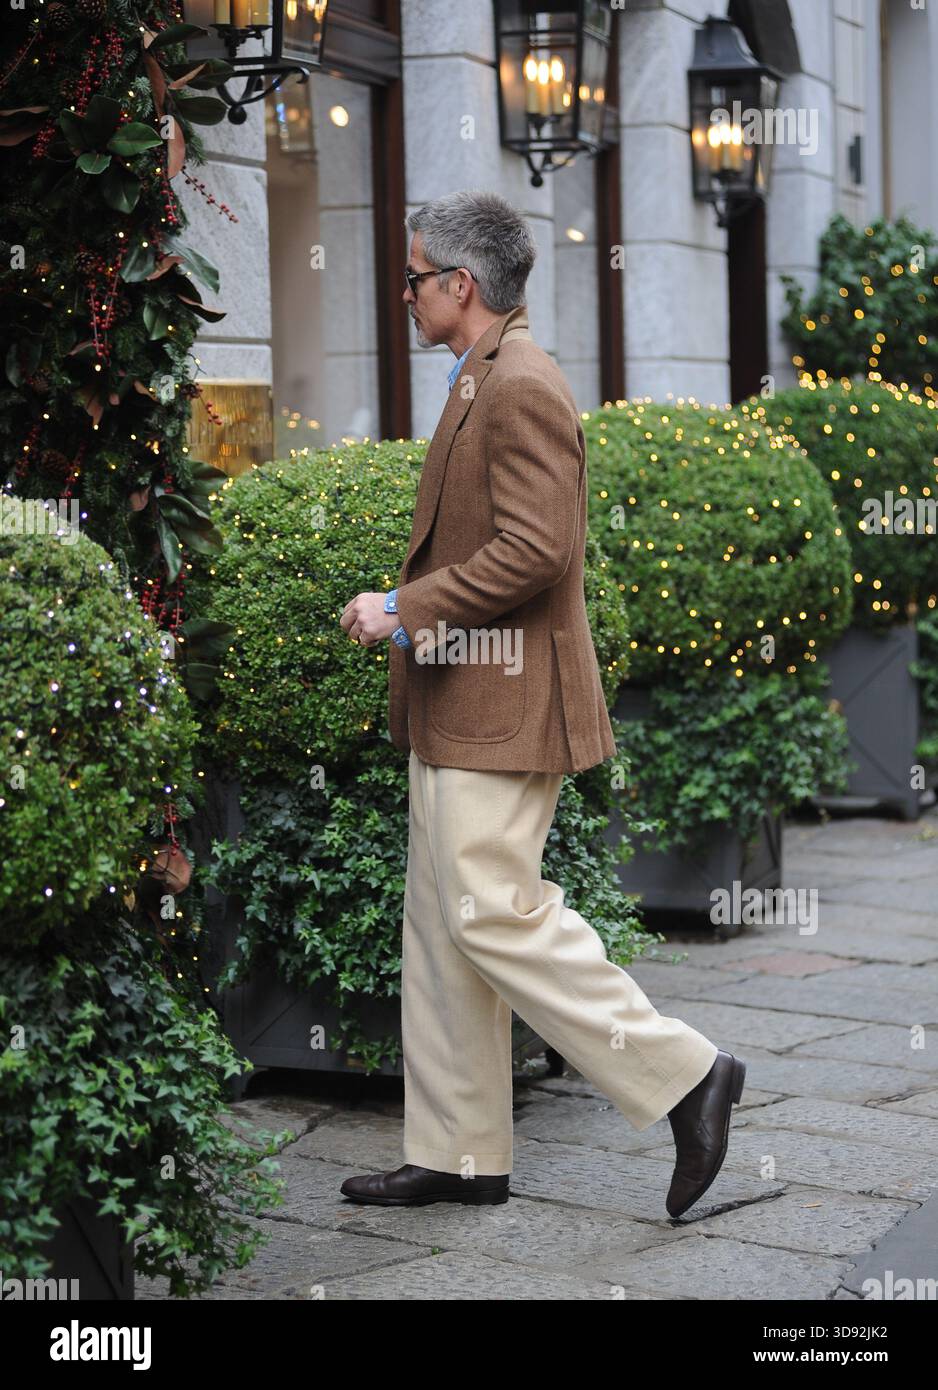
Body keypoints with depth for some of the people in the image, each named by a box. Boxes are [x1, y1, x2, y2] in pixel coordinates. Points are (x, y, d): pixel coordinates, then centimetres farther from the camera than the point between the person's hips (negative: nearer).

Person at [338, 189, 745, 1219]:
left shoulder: (523, 389, -15)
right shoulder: (479, 384, 18)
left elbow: (534, 551, -23)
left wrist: (406, 610, -18)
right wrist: (406, 611, 14)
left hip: (500, 707, -11)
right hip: (457, 708, 11)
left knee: (494, 917, -10)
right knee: (440, 928, 11)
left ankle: (683, 1074, -1)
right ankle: (458, 1154, 18)